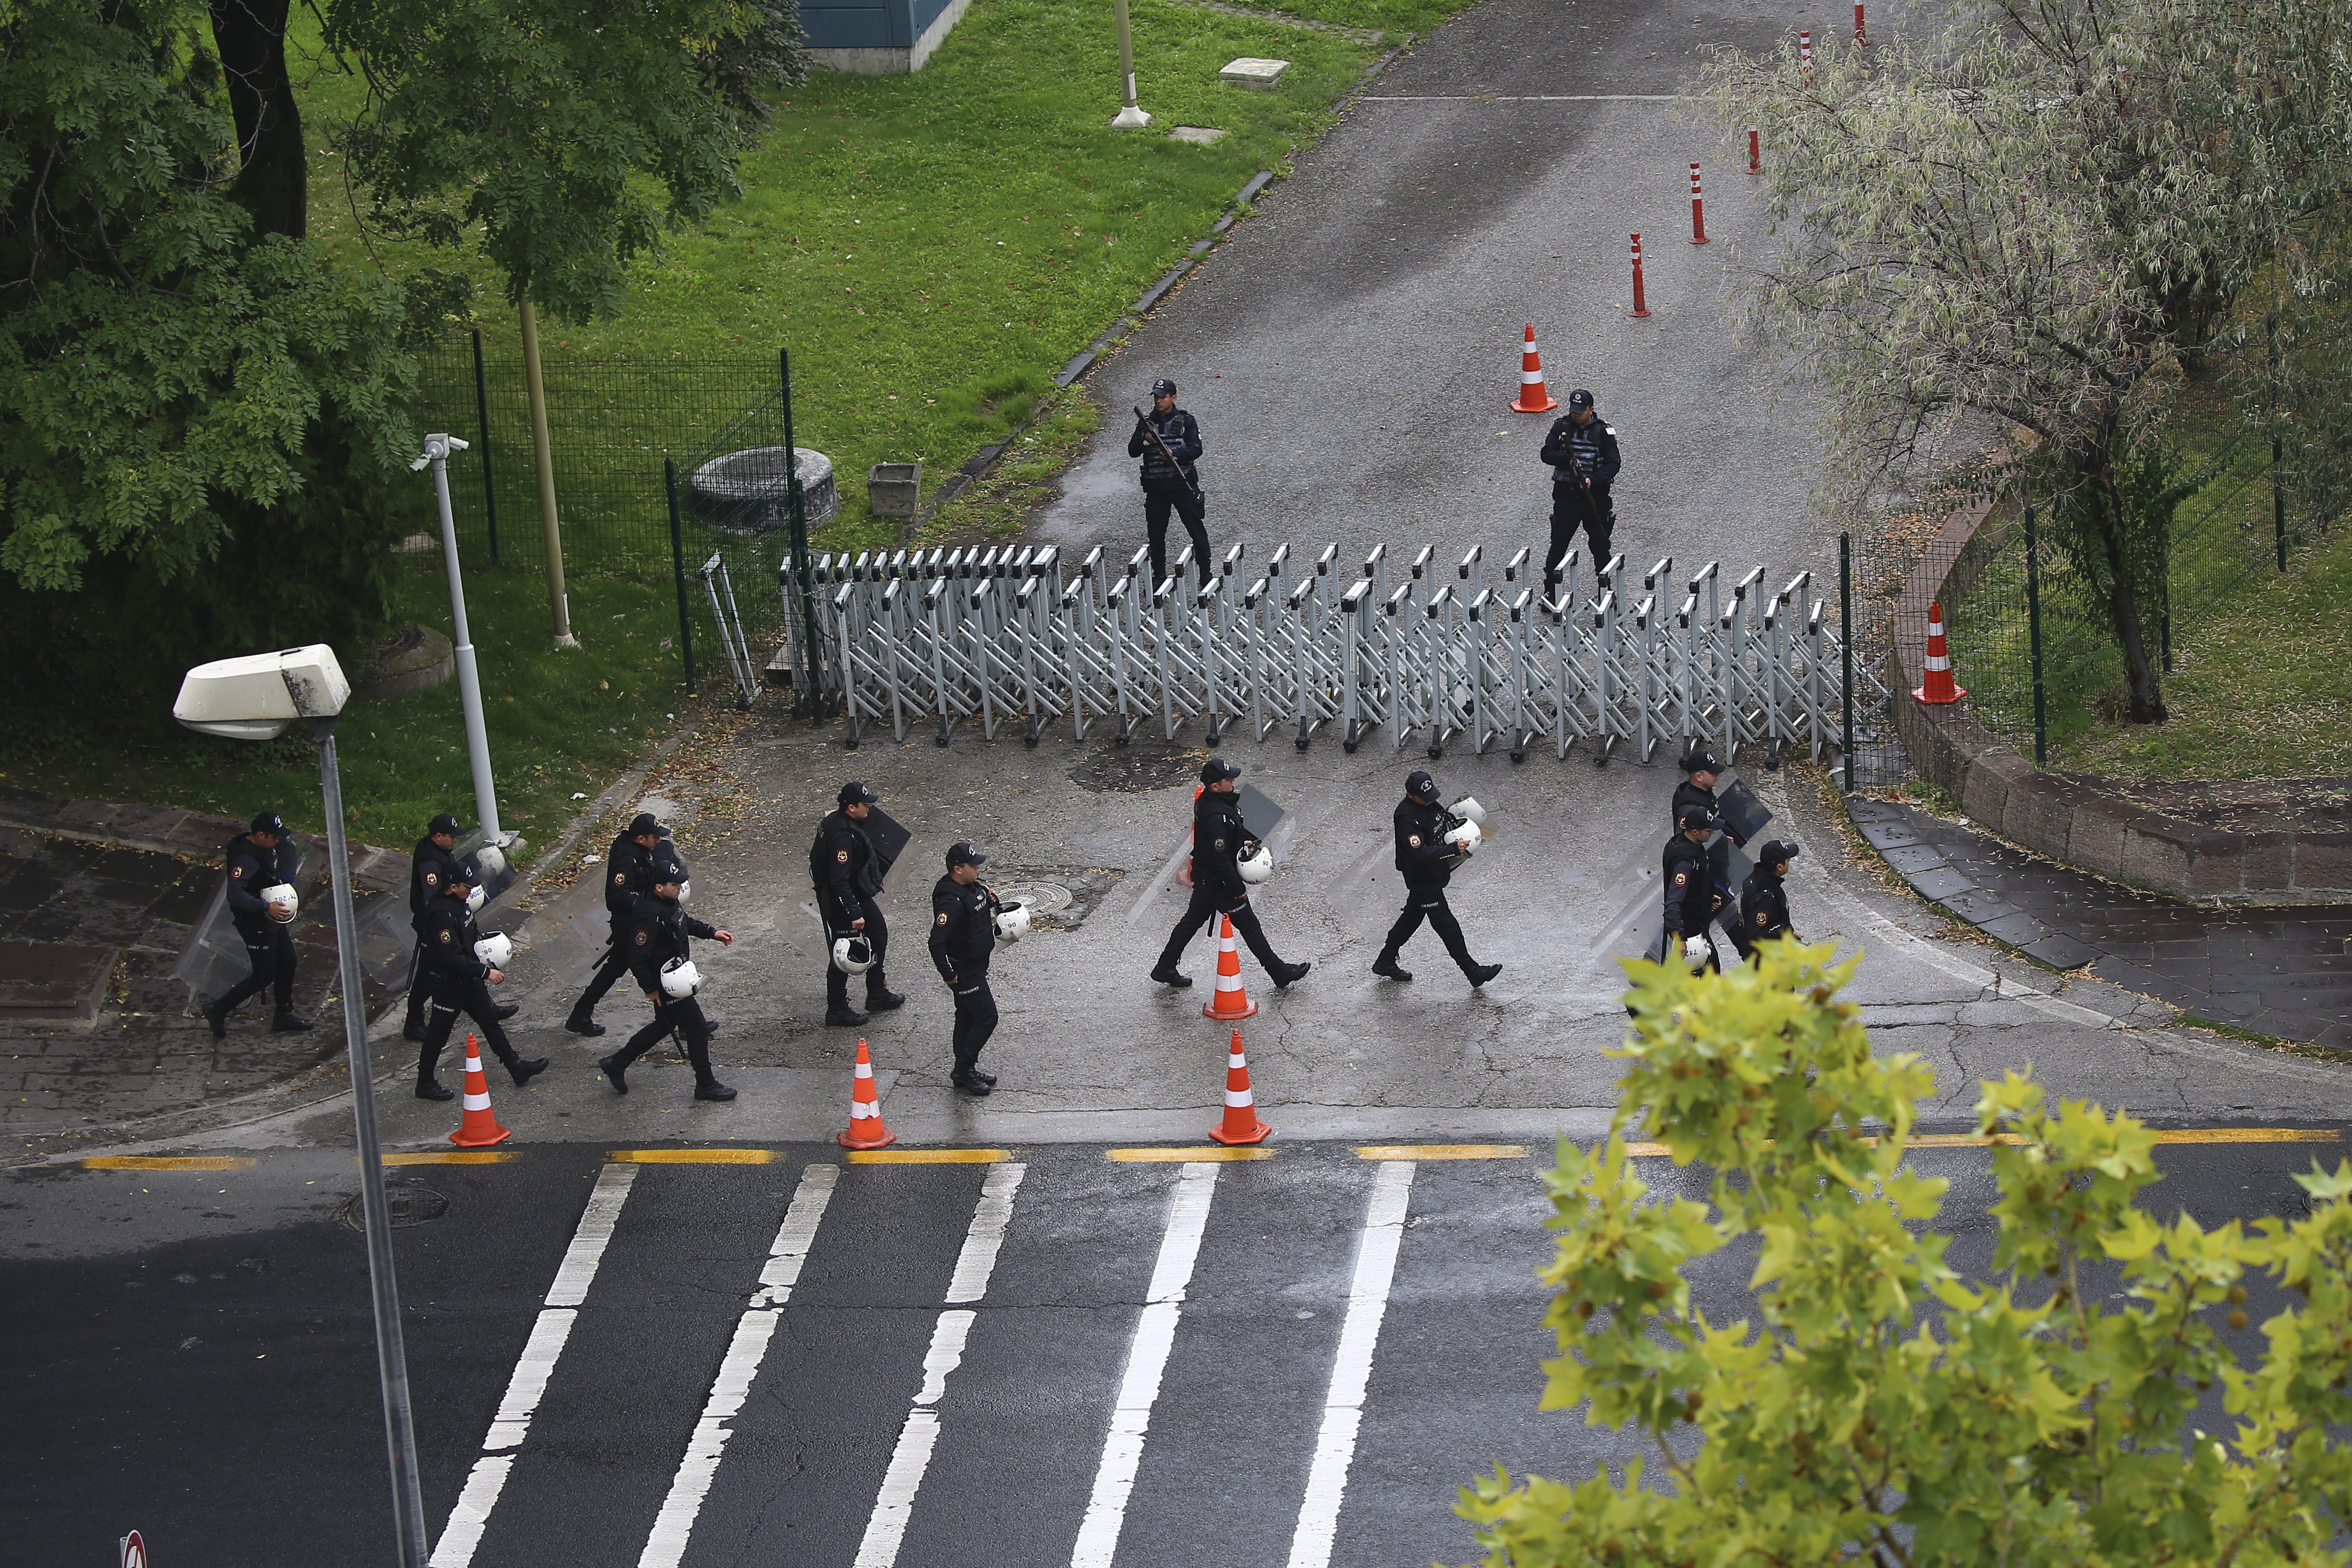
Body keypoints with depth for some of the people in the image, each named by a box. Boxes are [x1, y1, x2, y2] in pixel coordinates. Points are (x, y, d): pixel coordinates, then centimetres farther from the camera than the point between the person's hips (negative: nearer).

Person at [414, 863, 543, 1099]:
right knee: (438, 1035, 6)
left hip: (469, 980, 10)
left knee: (490, 1021, 17)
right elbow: (451, 958, -32)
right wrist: (486, 972, -26)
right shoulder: (442, 915, -29)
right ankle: (425, 1084, 20)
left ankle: (517, 1069, 27)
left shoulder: (459, 905, 2)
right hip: (449, 984, -10)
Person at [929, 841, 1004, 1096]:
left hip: (976, 965, 10)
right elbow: (937, 942, -30)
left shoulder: (971, 887, 2)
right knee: (986, 1017, -6)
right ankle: (964, 1070, 3)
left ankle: (965, 1071, 28)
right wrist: (949, 975, -23)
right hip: (964, 970, -10)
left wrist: (989, 901, 4)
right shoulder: (951, 901, -28)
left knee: (968, 1017, 18)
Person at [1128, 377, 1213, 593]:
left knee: (1197, 530, -3)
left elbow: (1196, 449, -6)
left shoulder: (1186, 421, 3)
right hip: (1155, 486, 3)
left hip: (1182, 483, -3)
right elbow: (1132, 451, 3)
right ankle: (1159, 576, 17)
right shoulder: (1146, 423, 10)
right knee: (1156, 533, 6)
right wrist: (1145, 442, -18)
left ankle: (1205, 573, 5)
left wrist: (1174, 453, -22)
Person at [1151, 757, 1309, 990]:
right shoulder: (1216, 817, -33)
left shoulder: (1205, 800, -2)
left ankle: (1165, 969, 29)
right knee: (1248, 925, 5)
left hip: (1203, 877, 9)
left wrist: (1242, 841, 7)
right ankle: (1279, 972, 19)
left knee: (1192, 920, 20)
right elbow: (1220, 859, -30)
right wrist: (1238, 889, -21)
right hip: (1218, 882, -9)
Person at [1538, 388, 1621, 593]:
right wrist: (1567, 460, -23)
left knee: (1600, 545, 10)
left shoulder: (1603, 431, -4)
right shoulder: (1561, 426, 1)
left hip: (1595, 496, -1)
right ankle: (1550, 590, 9)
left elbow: (1613, 464, -6)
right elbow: (1547, 454, -4)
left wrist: (1594, 480, -22)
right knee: (1558, 545, 2)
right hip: (1566, 496, 1)